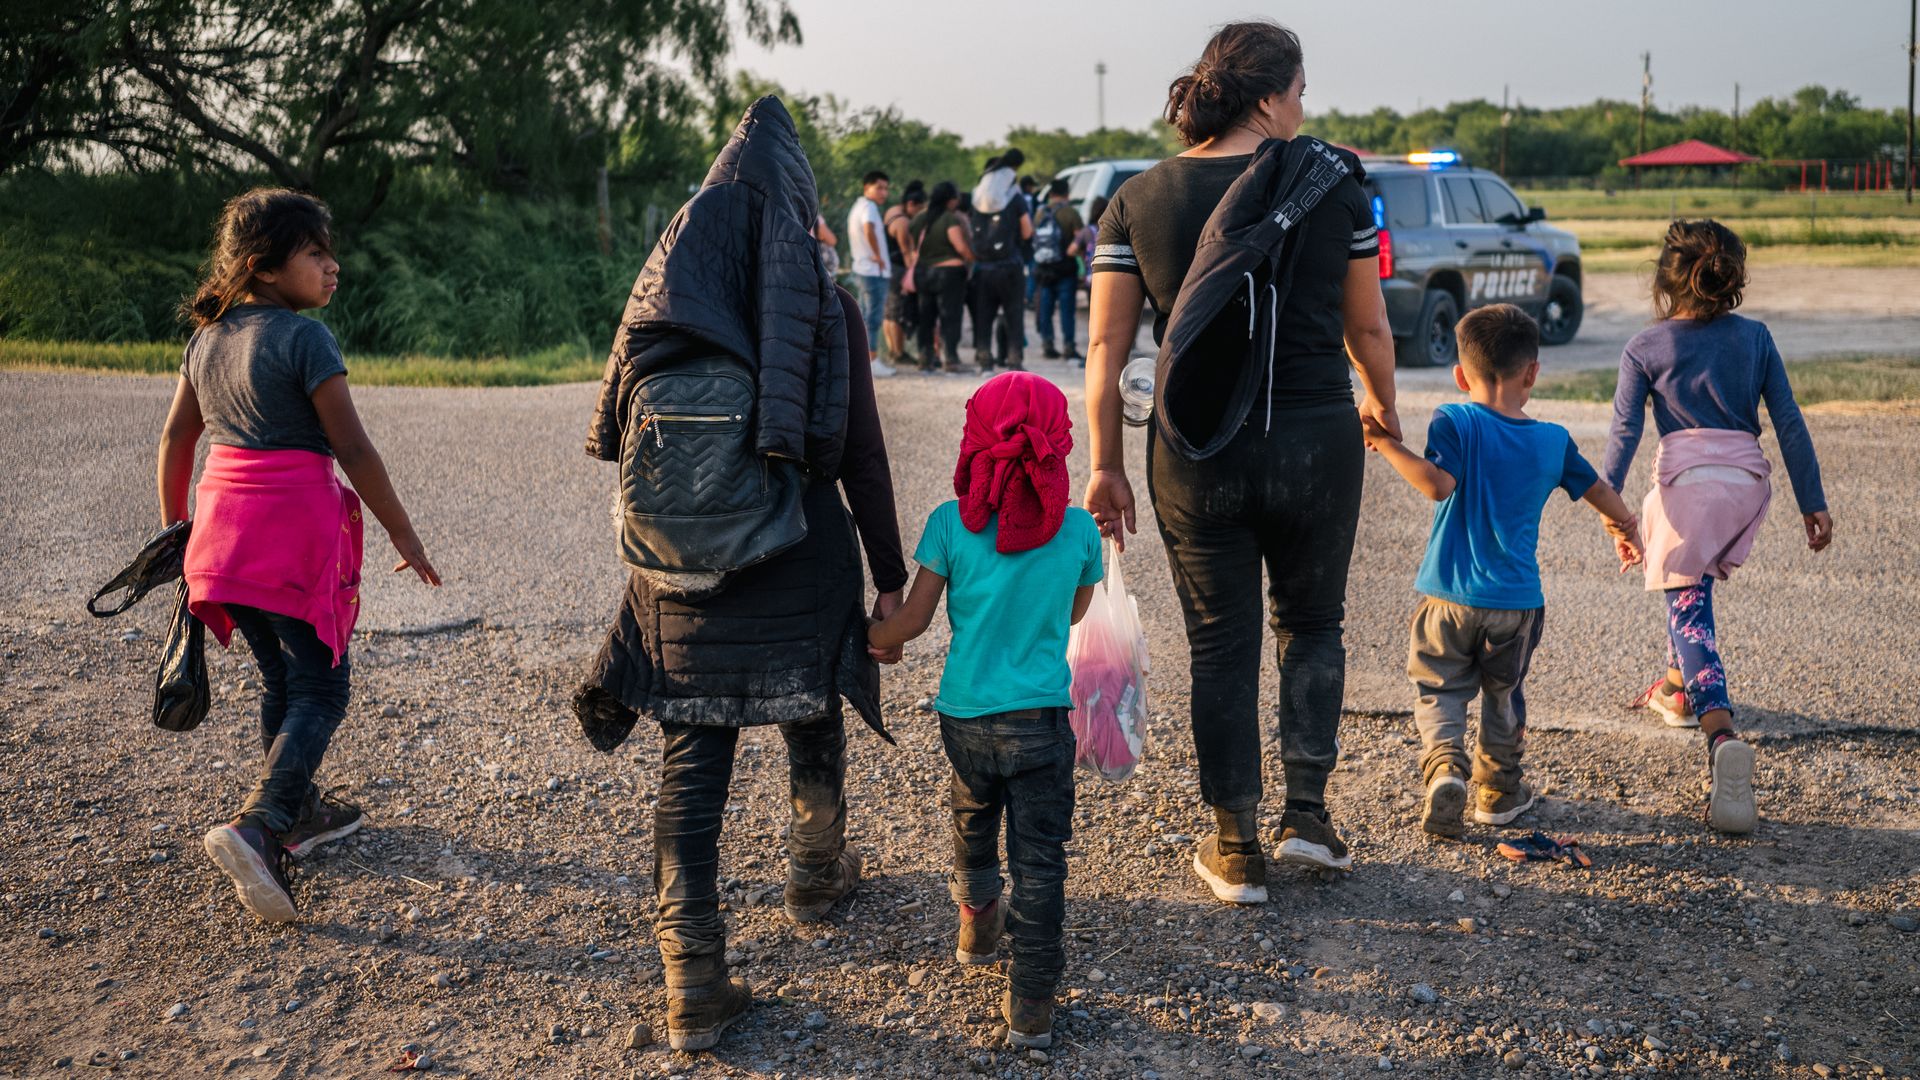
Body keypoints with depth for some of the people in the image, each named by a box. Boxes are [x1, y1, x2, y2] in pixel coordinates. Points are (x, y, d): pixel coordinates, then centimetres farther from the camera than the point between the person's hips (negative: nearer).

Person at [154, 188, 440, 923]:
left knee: (281, 679, 22)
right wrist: (403, 533, -5)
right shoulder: (303, 338, -12)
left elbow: (176, 437, 17)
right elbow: (352, 449, -13)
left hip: (221, 526, 8)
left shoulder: (208, 339, 11)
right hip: (294, 529, -8)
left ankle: (299, 810, 34)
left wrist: (175, 524, 28)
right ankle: (258, 826, -21)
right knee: (321, 689, -3)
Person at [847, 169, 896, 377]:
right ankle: (871, 360, -6)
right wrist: (878, 255, -23)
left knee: (865, 315, 15)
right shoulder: (869, 207, -14)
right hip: (875, 270, -10)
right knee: (874, 316, -7)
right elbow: (869, 230, -32)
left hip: (862, 268, 10)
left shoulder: (857, 206, 17)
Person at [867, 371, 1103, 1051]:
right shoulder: (1078, 530, -6)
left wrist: (875, 639, 15)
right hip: (1041, 719, -1)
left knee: (974, 821, 27)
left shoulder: (951, 524, -9)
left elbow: (913, 618, -6)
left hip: (965, 714, 1)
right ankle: (1031, 1004, 4)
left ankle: (977, 921, 49)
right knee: (1039, 860, 4)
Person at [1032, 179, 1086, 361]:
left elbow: (1033, 236, 10)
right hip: (1065, 268, -4)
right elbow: (1081, 237, -16)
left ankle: (1047, 344, 11)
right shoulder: (1070, 213, -9)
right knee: (1066, 308, 0)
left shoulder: (1039, 213, 6)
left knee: (1045, 308, 10)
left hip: (1043, 268, 4)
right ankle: (1068, 346, -1)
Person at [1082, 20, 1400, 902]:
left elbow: (1105, 345, -3)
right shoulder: (1332, 183, -3)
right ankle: (1308, 812, 17)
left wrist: (1105, 466, 4)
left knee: (1221, 648, 12)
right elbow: (1368, 328, 3)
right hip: (1314, 441, -1)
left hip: (1196, 456, 1)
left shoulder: (1138, 200, 0)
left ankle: (1235, 850, 18)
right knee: (1311, 624, 22)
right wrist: (1380, 405, 22)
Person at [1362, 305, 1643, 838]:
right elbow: (1599, 492, 18)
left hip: (1449, 598, -3)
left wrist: (1389, 445, -18)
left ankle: (1444, 768, -18)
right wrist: (1625, 527, 38)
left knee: (1439, 692, 6)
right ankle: (1498, 790, 30)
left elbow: (1439, 484, -24)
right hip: (1517, 600, 3)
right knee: (1503, 694, 21)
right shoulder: (1554, 440, 4)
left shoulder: (1454, 423, -8)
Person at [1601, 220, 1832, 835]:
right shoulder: (1755, 338, 11)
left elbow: (1625, 430, -5)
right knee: (1695, 584, 31)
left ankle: (1721, 735, -31)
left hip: (1685, 479, -4)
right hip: (1747, 479, 4)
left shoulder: (1644, 348, 4)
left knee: (1690, 613, -9)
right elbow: (1789, 423, 9)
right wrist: (1812, 503, 12)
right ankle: (1678, 687, 45)